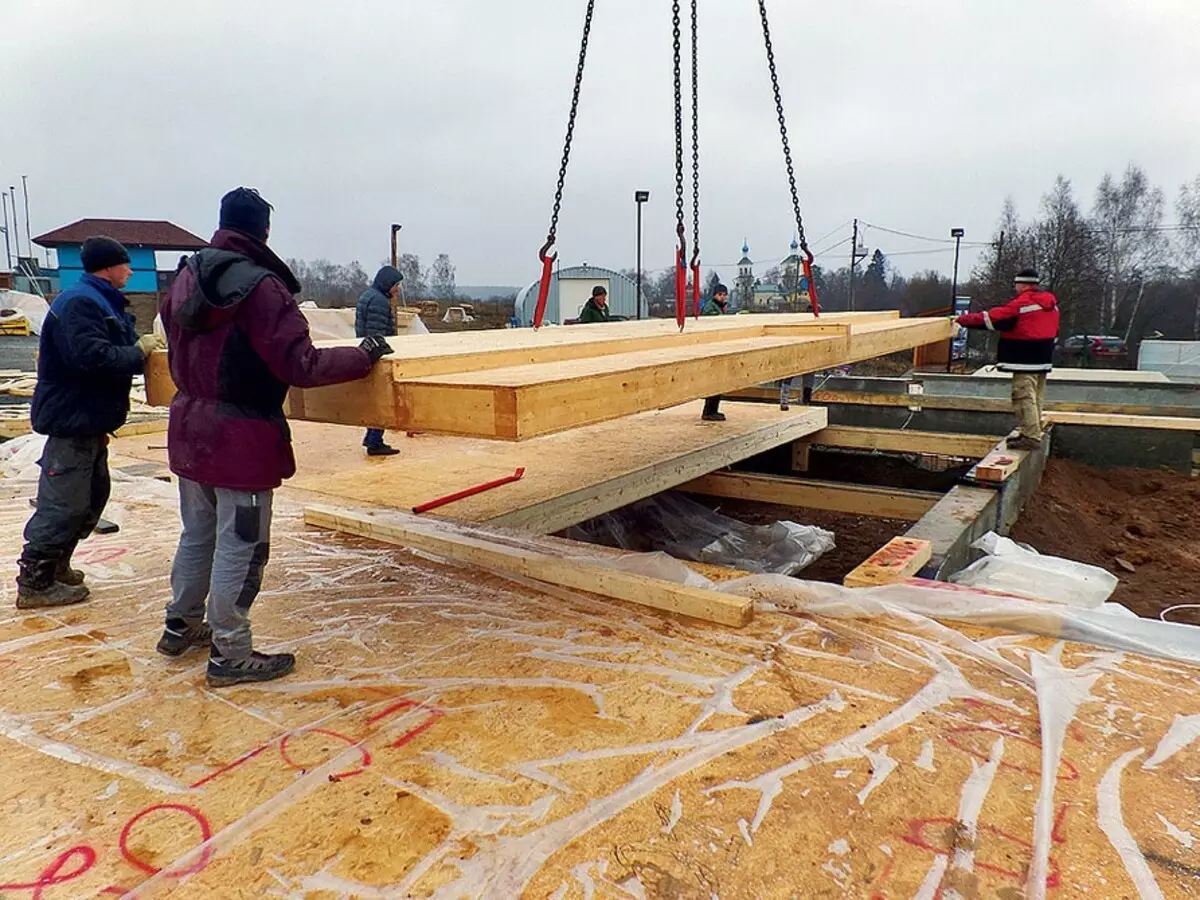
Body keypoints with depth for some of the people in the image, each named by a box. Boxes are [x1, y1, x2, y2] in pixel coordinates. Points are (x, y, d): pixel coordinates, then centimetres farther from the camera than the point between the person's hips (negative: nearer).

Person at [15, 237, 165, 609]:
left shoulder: (105, 303, 16)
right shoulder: (79, 303, -18)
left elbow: (118, 350, 17)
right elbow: (92, 357, -30)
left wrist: (144, 345, -1)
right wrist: (138, 352, -18)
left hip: (90, 421, 11)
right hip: (73, 421, -11)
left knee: (93, 495, 19)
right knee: (63, 503, -6)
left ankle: (55, 566, 31)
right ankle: (35, 583, 4)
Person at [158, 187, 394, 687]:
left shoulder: (188, 277, 6)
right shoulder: (262, 286, -19)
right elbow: (301, 365, -23)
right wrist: (364, 355, -12)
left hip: (189, 430, 8)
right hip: (242, 439, -8)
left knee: (197, 533, 23)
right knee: (239, 547, 3)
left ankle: (181, 625, 39)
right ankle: (229, 655, 13)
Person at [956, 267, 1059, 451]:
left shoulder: (1022, 303, -15)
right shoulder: (1051, 303, 13)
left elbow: (991, 319, -14)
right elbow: (1054, 333, 21)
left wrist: (963, 319, -6)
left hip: (1025, 361, -10)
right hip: (1043, 361, 10)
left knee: (1024, 398, -9)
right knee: (1036, 398, 16)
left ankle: (1031, 437, -13)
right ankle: (1033, 433, 24)